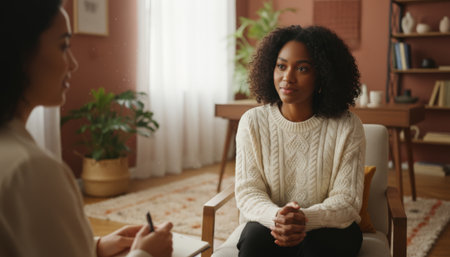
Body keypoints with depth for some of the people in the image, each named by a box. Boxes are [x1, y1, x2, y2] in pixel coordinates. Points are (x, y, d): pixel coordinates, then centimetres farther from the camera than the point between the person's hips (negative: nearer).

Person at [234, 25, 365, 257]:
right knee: (254, 238, -31)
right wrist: (276, 217, -27)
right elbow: (247, 191, -5)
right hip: (267, 224, 1)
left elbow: (347, 200, -8)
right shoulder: (253, 122, -1)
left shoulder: (347, 127, -6)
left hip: (329, 228, 0)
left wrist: (306, 218, -29)